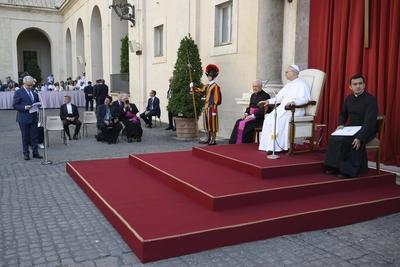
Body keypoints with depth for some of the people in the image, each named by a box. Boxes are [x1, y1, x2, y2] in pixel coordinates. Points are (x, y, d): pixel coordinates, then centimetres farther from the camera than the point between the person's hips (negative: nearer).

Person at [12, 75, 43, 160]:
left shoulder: (34, 93, 12)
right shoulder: (18, 92, -5)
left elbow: (37, 102, 23)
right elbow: (15, 105, -8)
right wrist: (25, 107, -21)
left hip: (34, 117, 5)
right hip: (24, 118, -5)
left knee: (34, 136, 7)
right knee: (25, 137, 4)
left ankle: (35, 152, 14)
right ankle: (26, 153, 13)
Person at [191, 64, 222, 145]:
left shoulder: (216, 86, -12)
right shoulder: (207, 86, 14)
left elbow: (217, 99, -15)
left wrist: (214, 110, -19)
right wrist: (193, 88, 8)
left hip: (211, 108, -9)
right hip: (206, 107, 9)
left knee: (212, 124, -3)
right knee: (207, 123, 13)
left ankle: (213, 140, 3)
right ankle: (208, 138, 23)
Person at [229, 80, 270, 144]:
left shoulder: (265, 96, -7)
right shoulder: (253, 95, 19)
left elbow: (263, 110, -16)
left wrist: (253, 116, -23)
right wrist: (246, 113, 2)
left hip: (259, 118, -8)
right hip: (251, 116, 8)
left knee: (245, 124, -28)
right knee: (238, 122, -15)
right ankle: (235, 143, -15)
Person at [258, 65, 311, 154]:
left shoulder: (301, 84, -2)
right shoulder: (288, 85, 25)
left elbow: (305, 98, -17)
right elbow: (279, 97, 27)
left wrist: (294, 102, -34)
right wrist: (269, 101, 12)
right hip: (282, 108, 8)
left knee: (280, 120, -33)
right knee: (269, 119, -18)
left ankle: (277, 147, -30)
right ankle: (269, 146, -21)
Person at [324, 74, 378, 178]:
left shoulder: (371, 99, -14)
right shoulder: (349, 98, 8)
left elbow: (369, 121, -23)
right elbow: (343, 114, 24)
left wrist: (360, 138, -32)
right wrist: (341, 124, 2)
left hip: (365, 130, -6)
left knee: (355, 142, -33)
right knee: (333, 138, -18)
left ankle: (349, 169, -20)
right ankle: (335, 167, -11)